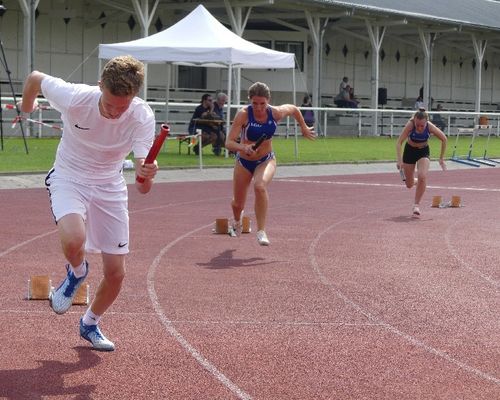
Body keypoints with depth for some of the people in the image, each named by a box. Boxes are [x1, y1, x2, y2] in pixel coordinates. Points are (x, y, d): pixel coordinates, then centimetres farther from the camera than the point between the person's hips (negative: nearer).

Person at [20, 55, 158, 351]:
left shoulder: (143, 118, -25)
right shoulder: (74, 98, -29)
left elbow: (144, 187, -31)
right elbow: (35, 78, -7)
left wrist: (146, 175, -56)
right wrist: (27, 105, 13)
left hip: (110, 187, 2)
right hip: (69, 179, -2)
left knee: (116, 273, 3)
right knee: (74, 240, -34)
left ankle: (91, 324, 33)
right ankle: (77, 272, 4)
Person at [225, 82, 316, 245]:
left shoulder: (276, 113, -17)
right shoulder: (243, 114, -24)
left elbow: (294, 109, 7)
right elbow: (229, 143, -30)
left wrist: (304, 128, 17)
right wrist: (244, 148, -48)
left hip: (266, 160, 0)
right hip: (243, 161, 0)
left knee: (260, 186, -34)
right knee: (238, 203, 13)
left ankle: (261, 231, -28)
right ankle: (237, 220, 53)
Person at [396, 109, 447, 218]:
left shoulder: (430, 127, -27)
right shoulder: (410, 125, -30)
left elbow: (444, 139, -10)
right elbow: (399, 142, -30)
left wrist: (441, 158, -7)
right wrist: (399, 160, -40)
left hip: (423, 151, 0)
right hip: (410, 150, 0)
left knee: (422, 176, -25)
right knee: (409, 185, 7)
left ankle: (416, 205, -12)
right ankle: (416, 181, 45)